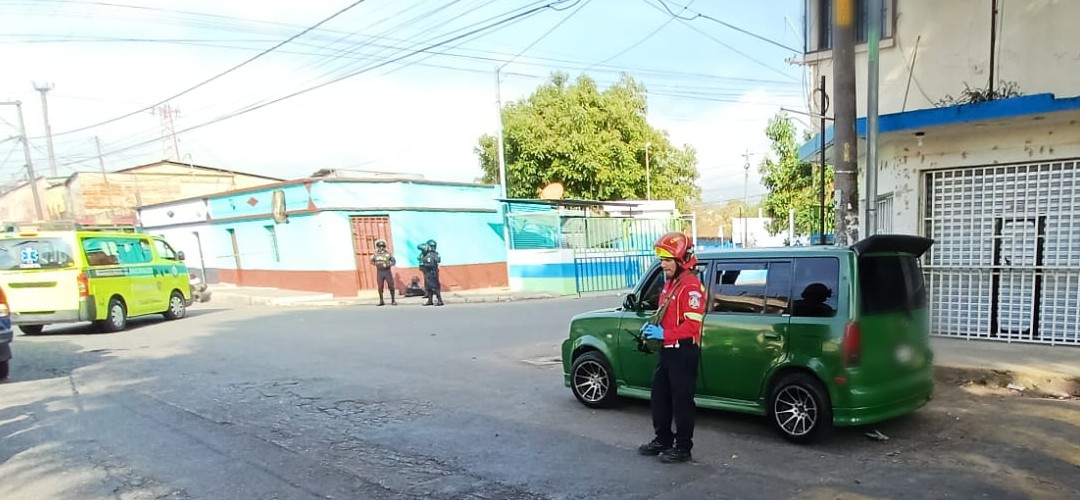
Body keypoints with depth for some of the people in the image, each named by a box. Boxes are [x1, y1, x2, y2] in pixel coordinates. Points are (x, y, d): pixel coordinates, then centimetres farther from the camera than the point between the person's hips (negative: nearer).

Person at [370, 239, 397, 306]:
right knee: (380, 287, 1)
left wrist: (389, 264, -15)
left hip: (387, 271, -1)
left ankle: (393, 300, 8)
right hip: (379, 272, 1)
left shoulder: (388, 254, 3)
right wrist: (376, 264, -9)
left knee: (391, 286, -1)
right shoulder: (375, 254, 6)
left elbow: (394, 261, 5)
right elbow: (371, 261, 11)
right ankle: (381, 301, 9)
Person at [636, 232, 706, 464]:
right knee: (660, 396, 17)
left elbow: (692, 325, -22)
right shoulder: (669, 283, 15)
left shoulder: (691, 286, -17)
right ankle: (662, 440, 31)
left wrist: (664, 334, -27)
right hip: (667, 349, 10)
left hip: (684, 351, -10)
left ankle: (683, 447, 13)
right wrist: (653, 326, 4)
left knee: (681, 400, 1)